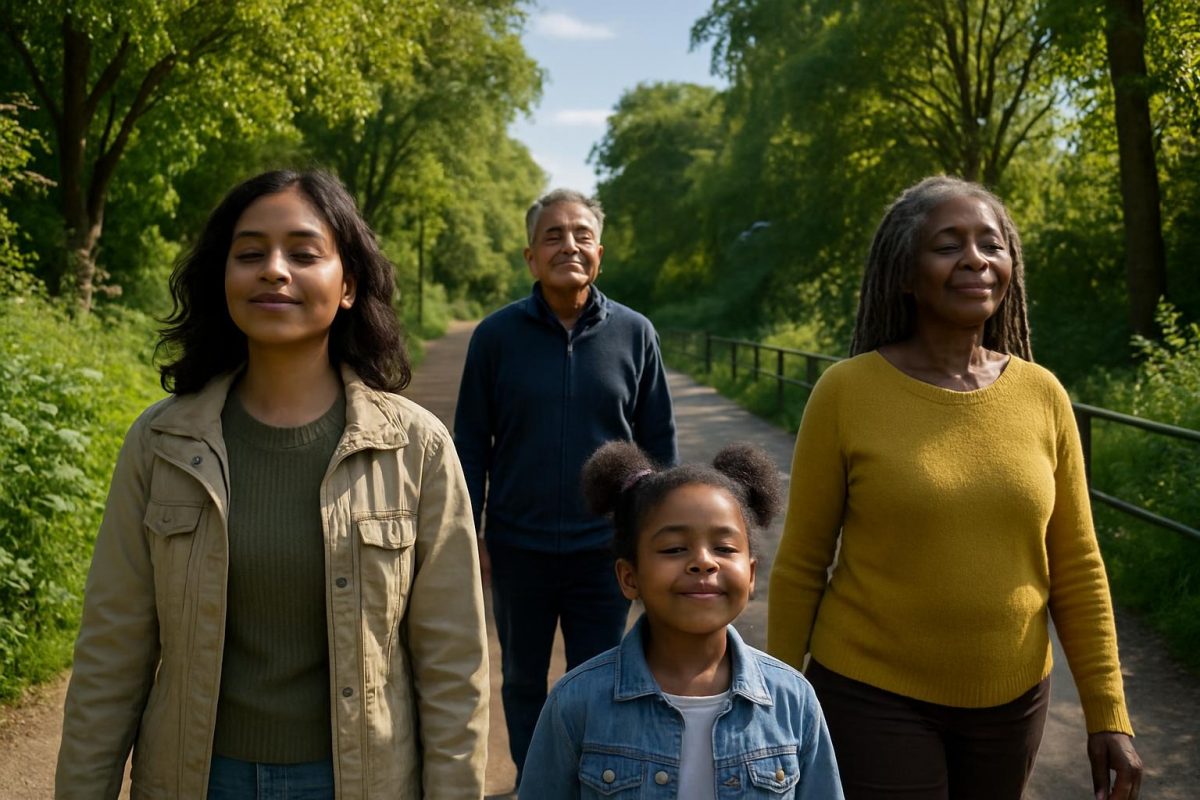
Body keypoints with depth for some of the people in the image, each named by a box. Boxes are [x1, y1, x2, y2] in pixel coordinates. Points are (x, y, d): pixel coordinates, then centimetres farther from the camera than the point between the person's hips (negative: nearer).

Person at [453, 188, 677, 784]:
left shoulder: (634, 334, -3)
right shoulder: (496, 335, -5)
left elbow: (658, 442, 2)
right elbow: (471, 441, 0)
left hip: (603, 550, 0)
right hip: (517, 549, 1)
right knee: (523, 683, 18)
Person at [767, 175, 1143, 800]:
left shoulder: (1042, 395, -3)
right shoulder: (846, 392, -12)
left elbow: (1076, 569, 3)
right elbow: (801, 566, -6)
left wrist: (1108, 713, 2)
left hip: (1013, 700, 4)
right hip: (873, 698, -3)